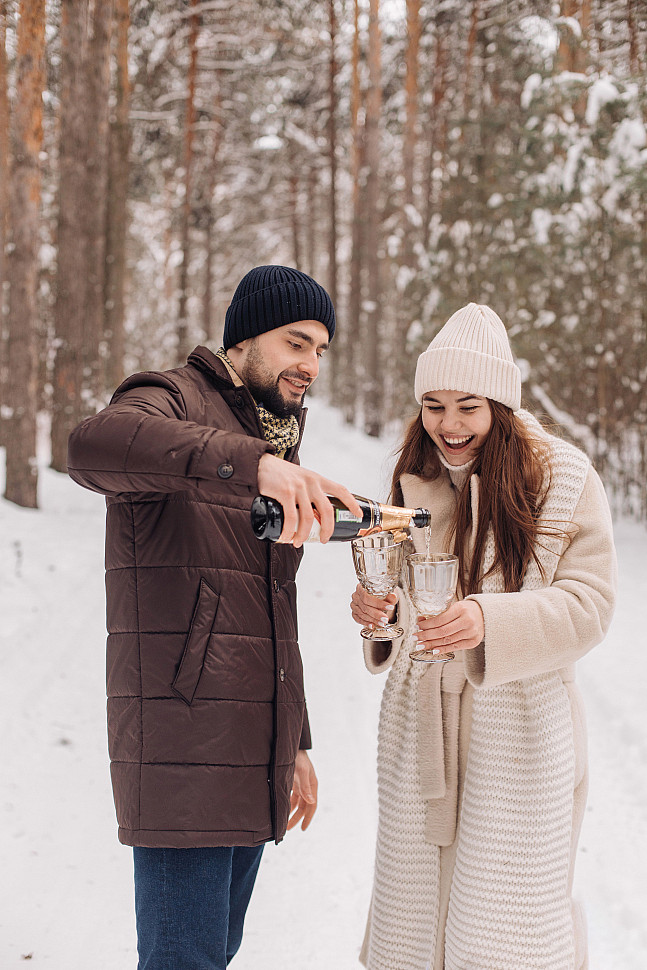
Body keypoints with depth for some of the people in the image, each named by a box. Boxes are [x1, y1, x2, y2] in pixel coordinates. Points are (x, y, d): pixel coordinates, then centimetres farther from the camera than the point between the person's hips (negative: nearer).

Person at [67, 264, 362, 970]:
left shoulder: (276, 448, 23)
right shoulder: (172, 403, -5)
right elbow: (94, 445, -32)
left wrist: (294, 744, 25)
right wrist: (252, 464, -45)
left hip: (251, 765, 8)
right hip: (180, 759, -8)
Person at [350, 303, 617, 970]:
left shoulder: (563, 478, -6)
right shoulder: (413, 480, 10)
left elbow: (588, 603, -9)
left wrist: (489, 621, -24)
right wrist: (375, 606, -3)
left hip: (519, 725, -4)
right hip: (419, 725, 4)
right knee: (414, 903, 8)